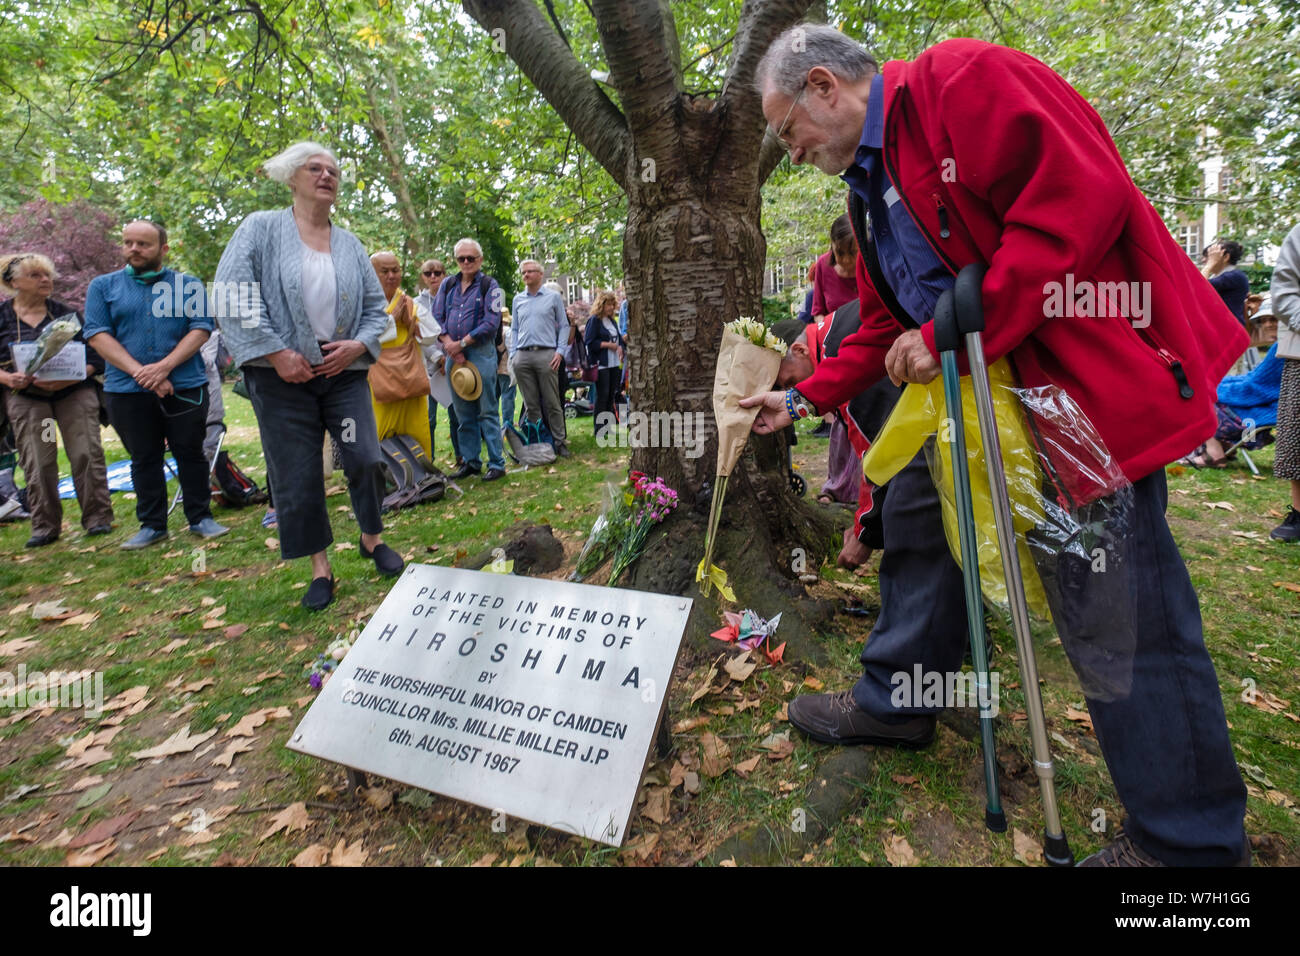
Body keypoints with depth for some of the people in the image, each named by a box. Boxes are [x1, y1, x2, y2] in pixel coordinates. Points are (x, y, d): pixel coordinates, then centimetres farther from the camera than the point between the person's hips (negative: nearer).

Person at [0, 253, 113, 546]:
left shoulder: (67, 314, 5)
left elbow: (94, 356, -1)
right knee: (37, 463, -3)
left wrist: (70, 378, -18)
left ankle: (97, 517, 3)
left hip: (74, 393, 0)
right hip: (25, 398, 0)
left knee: (86, 453, -6)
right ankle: (44, 526, 8)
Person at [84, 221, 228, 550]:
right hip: (126, 390, 2)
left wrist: (164, 367, -15)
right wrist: (140, 372, -14)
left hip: (185, 387, -1)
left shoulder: (189, 285, 7)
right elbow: (97, 335, 0)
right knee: (144, 459, 8)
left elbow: (201, 329, -4)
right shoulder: (103, 286, 9)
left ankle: (201, 517, 14)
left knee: (191, 453, 4)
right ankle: (152, 525, 18)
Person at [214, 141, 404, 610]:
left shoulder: (350, 244, 13)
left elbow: (376, 307, 13)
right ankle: (320, 568, 15)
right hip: (283, 375, -2)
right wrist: (276, 352, -14)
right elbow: (232, 297, -7)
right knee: (296, 476, 1)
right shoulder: (260, 229, 2)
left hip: (344, 371, 3)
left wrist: (358, 345, -5)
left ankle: (372, 540, 21)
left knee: (366, 459, -4)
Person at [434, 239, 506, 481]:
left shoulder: (489, 285, 0)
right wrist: (449, 344, -7)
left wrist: (462, 343, -11)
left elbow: (492, 322, -10)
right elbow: (436, 316, 10)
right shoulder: (448, 284, 14)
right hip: (453, 353, 5)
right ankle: (471, 461, 18)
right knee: (463, 412, 9)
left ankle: (497, 463, 0)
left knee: (487, 410, -4)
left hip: (481, 352, -5)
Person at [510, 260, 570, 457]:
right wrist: (513, 353, 8)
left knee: (552, 403, -3)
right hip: (523, 357, 3)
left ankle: (559, 442, 3)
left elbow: (564, 326, 7)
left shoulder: (553, 297, 7)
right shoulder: (518, 299, 16)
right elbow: (515, 329, 19)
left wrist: (560, 351, -5)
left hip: (546, 354, -3)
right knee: (531, 404, 6)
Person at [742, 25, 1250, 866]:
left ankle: (1188, 836, 15)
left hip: (1092, 378, -9)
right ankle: (894, 703, 31)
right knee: (915, 515, 12)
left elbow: (1083, 196, -23)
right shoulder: (870, 187, 17)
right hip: (977, 396, 10)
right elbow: (885, 326, 21)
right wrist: (804, 399, 16)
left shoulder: (962, 79, -10)